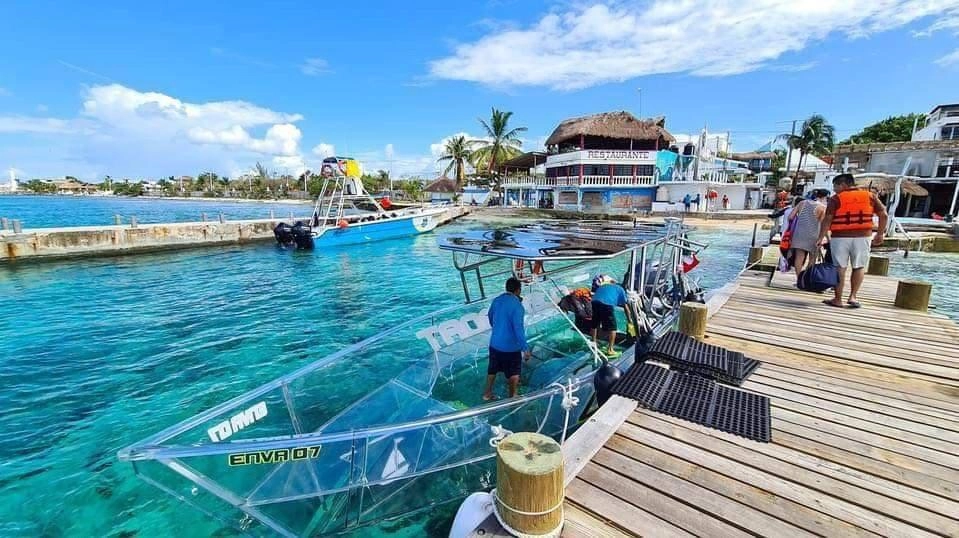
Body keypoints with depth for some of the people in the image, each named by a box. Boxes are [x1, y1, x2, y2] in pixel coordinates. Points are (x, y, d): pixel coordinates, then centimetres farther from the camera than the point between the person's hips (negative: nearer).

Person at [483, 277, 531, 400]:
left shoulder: (496, 300, -1)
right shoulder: (516, 305, -22)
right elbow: (518, 328, -25)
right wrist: (526, 348, -19)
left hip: (494, 343, 6)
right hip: (510, 346, -6)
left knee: (492, 369, 22)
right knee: (513, 373, 14)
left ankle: (487, 393, 36)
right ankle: (512, 397, 29)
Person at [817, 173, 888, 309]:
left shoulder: (836, 198, -3)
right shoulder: (870, 196, 8)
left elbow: (827, 219, -10)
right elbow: (884, 215, 6)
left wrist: (821, 237, -7)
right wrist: (880, 234, 15)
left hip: (840, 237, -3)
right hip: (862, 237, 3)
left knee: (840, 268, 2)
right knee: (859, 267, 13)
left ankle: (838, 299, 7)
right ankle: (853, 296, 8)